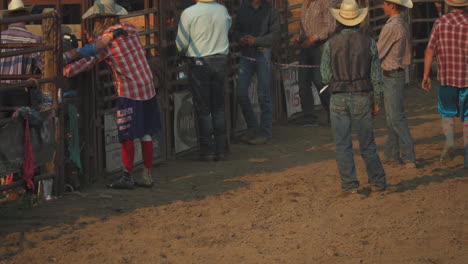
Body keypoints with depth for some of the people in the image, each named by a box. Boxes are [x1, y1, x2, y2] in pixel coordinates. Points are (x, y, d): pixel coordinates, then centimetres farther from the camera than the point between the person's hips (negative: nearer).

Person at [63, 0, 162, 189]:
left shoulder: (106, 38, -12)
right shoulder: (130, 29, 8)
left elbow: (88, 61, -16)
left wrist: (63, 72, -12)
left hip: (128, 91, -7)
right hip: (147, 86, 7)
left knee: (127, 136, -1)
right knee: (146, 133, 11)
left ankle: (127, 177, 3)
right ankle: (147, 175, 16)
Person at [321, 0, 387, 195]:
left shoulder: (331, 44, -5)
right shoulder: (368, 42, -4)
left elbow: (325, 76, -4)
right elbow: (376, 76, -1)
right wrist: (377, 102, 8)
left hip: (338, 99, -1)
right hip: (362, 98, 1)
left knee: (343, 145, 4)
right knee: (367, 143, 12)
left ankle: (349, 185, 0)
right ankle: (377, 182, 18)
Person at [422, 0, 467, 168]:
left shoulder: (440, 23, -1)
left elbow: (430, 51, -2)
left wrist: (426, 76, 5)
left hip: (446, 78, 1)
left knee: (447, 113, 20)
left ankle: (449, 141, -4)